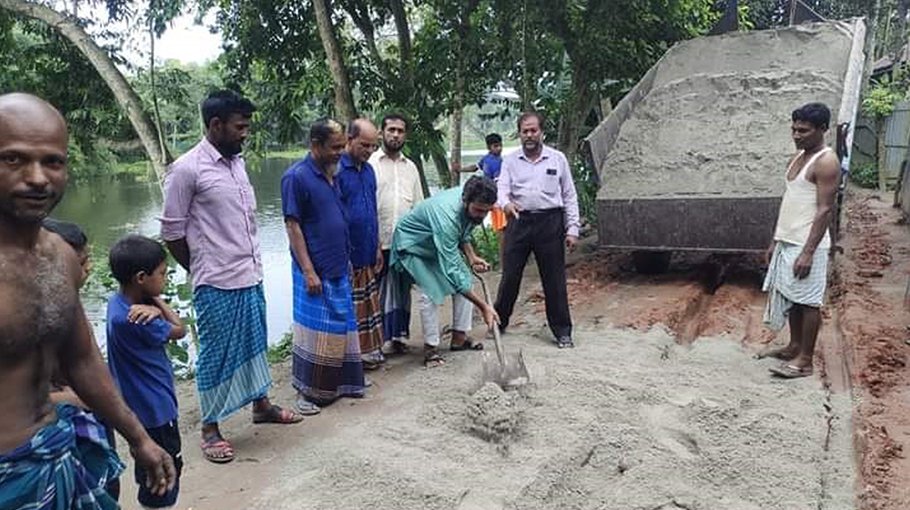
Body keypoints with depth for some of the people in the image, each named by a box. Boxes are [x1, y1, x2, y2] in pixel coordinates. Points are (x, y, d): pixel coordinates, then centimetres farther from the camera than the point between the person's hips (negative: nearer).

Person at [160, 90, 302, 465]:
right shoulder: (187, 169, -14)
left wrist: (252, 262, 11)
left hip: (251, 276, 7)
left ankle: (261, 403, 37)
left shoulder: (237, 161, 8)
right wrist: (202, 272, 1)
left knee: (255, 343, 19)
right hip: (216, 284, -7)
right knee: (217, 354, 4)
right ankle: (210, 429, 20)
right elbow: (172, 232, -9)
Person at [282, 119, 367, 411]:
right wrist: (308, 271, -18)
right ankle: (306, 391, 14)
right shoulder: (296, 177, -14)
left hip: (338, 268, 8)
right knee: (315, 331, 0)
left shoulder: (331, 174, 10)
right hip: (315, 270, -8)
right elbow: (292, 226, -16)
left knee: (340, 328, 14)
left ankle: (339, 383, 28)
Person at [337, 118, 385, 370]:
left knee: (369, 305, 15)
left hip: (367, 254, 8)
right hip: (347, 255, -8)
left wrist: (377, 247, 17)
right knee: (350, 309, 2)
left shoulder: (368, 169, 11)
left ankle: (371, 350, 27)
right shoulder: (336, 169, -14)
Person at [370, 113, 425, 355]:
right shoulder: (371, 165, -3)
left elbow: (418, 206, 16)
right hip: (379, 242, -5)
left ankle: (399, 334, 21)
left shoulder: (410, 167, 13)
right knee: (378, 290, 1)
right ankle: (380, 338, 11)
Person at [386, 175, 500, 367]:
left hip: (443, 243, 8)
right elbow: (452, 271, -45)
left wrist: (471, 257, -12)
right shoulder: (447, 217, -44)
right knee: (432, 292, -21)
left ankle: (459, 338, 9)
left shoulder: (472, 204, -19)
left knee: (466, 281, 0)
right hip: (414, 245, -8)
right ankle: (430, 347, -7)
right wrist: (484, 306, -45)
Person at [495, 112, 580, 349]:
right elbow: (502, 188, -2)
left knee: (554, 280, 3)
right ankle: (498, 322, 22)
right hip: (519, 221, 1)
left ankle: (562, 331, 12)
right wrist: (505, 203, -27)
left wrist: (572, 230, 1)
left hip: (550, 222, -1)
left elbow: (569, 196, 8)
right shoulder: (510, 161, 9)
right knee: (510, 275, 7)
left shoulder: (557, 159, 7)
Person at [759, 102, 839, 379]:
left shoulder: (826, 162, -15)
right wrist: (775, 240, 17)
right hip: (787, 242, 9)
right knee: (790, 297, 16)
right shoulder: (798, 157, 13)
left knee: (808, 301, -1)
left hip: (807, 245, -9)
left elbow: (825, 210, -19)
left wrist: (808, 252, -23)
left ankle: (805, 361, 7)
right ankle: (794, 347, 30)